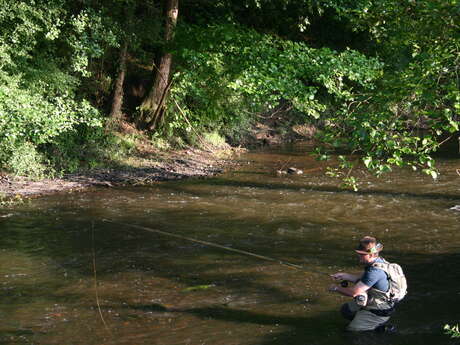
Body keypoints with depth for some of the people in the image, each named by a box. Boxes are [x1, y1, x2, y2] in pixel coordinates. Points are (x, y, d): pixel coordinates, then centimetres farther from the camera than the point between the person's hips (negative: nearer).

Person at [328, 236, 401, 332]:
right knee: (345, 310, 20)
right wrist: (344, 275, -2)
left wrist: (336, 288, -14)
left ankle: (380, 325, 1)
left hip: (379, 312, -10)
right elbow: (361, 278, 13)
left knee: (350, 331, -3)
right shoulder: (378, 262, -2)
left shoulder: (375, 271, -33)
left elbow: (354, 292, -30)